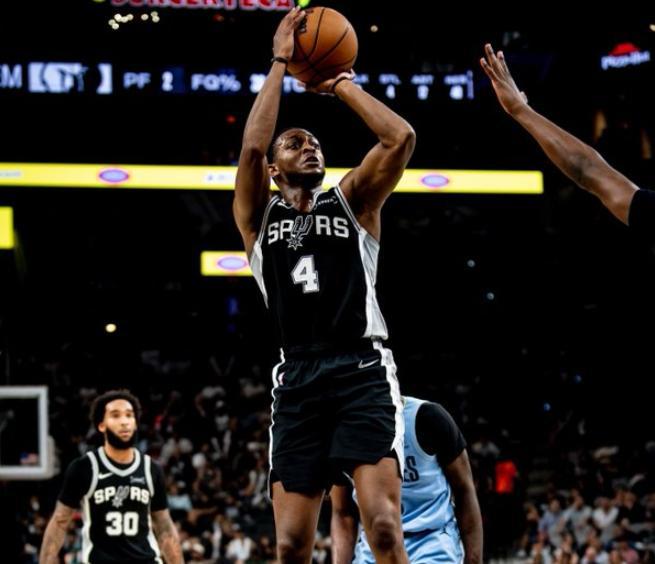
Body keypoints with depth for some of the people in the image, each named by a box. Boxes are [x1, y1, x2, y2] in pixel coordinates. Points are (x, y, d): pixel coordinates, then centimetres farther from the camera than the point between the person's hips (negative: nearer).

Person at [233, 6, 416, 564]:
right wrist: (280, 64, 1)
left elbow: (401, 137, -1)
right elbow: (252, 146, -3)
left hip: (363, 370, -2)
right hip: (299, 377, 2)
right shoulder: (258, 216, 15)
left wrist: (343, 86, 8)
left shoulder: (352, 201, 14)